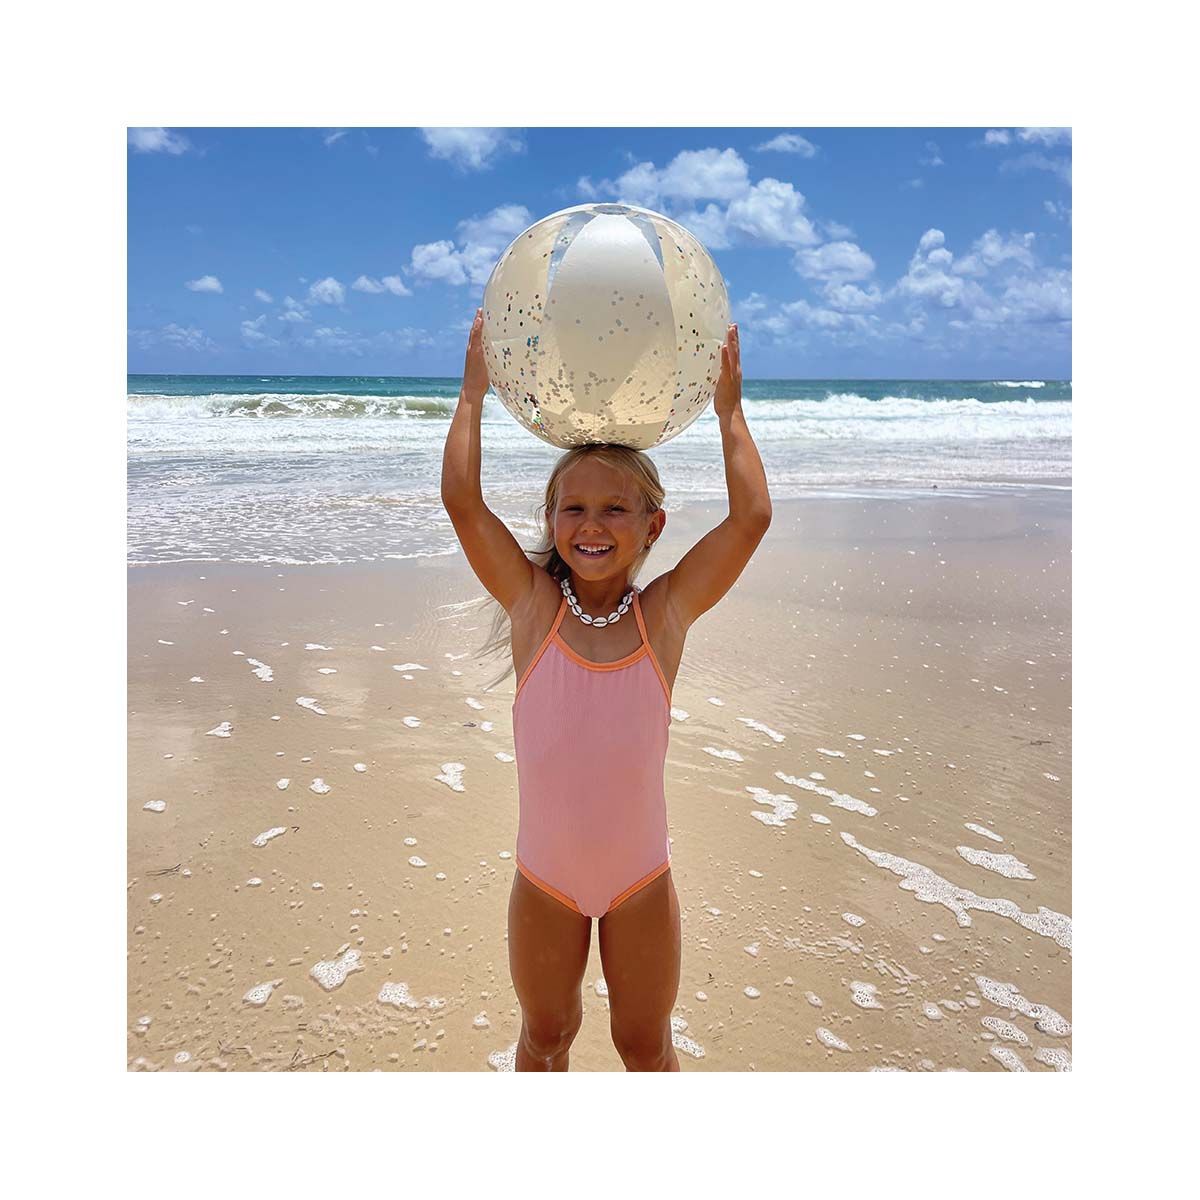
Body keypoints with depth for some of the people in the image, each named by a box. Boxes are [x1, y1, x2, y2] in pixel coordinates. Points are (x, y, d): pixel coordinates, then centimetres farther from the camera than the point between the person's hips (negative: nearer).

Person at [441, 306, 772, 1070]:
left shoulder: (667, 612, -12)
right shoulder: (532, 602, -12)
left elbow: (752, 517, -15)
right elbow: (462, 500, -16)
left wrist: (730, 410, -7)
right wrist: (475, 390, -7)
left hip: (642, 877, 0)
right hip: (544, 879, 1)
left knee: (647, 1044, 21)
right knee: (546, 1034, 24)